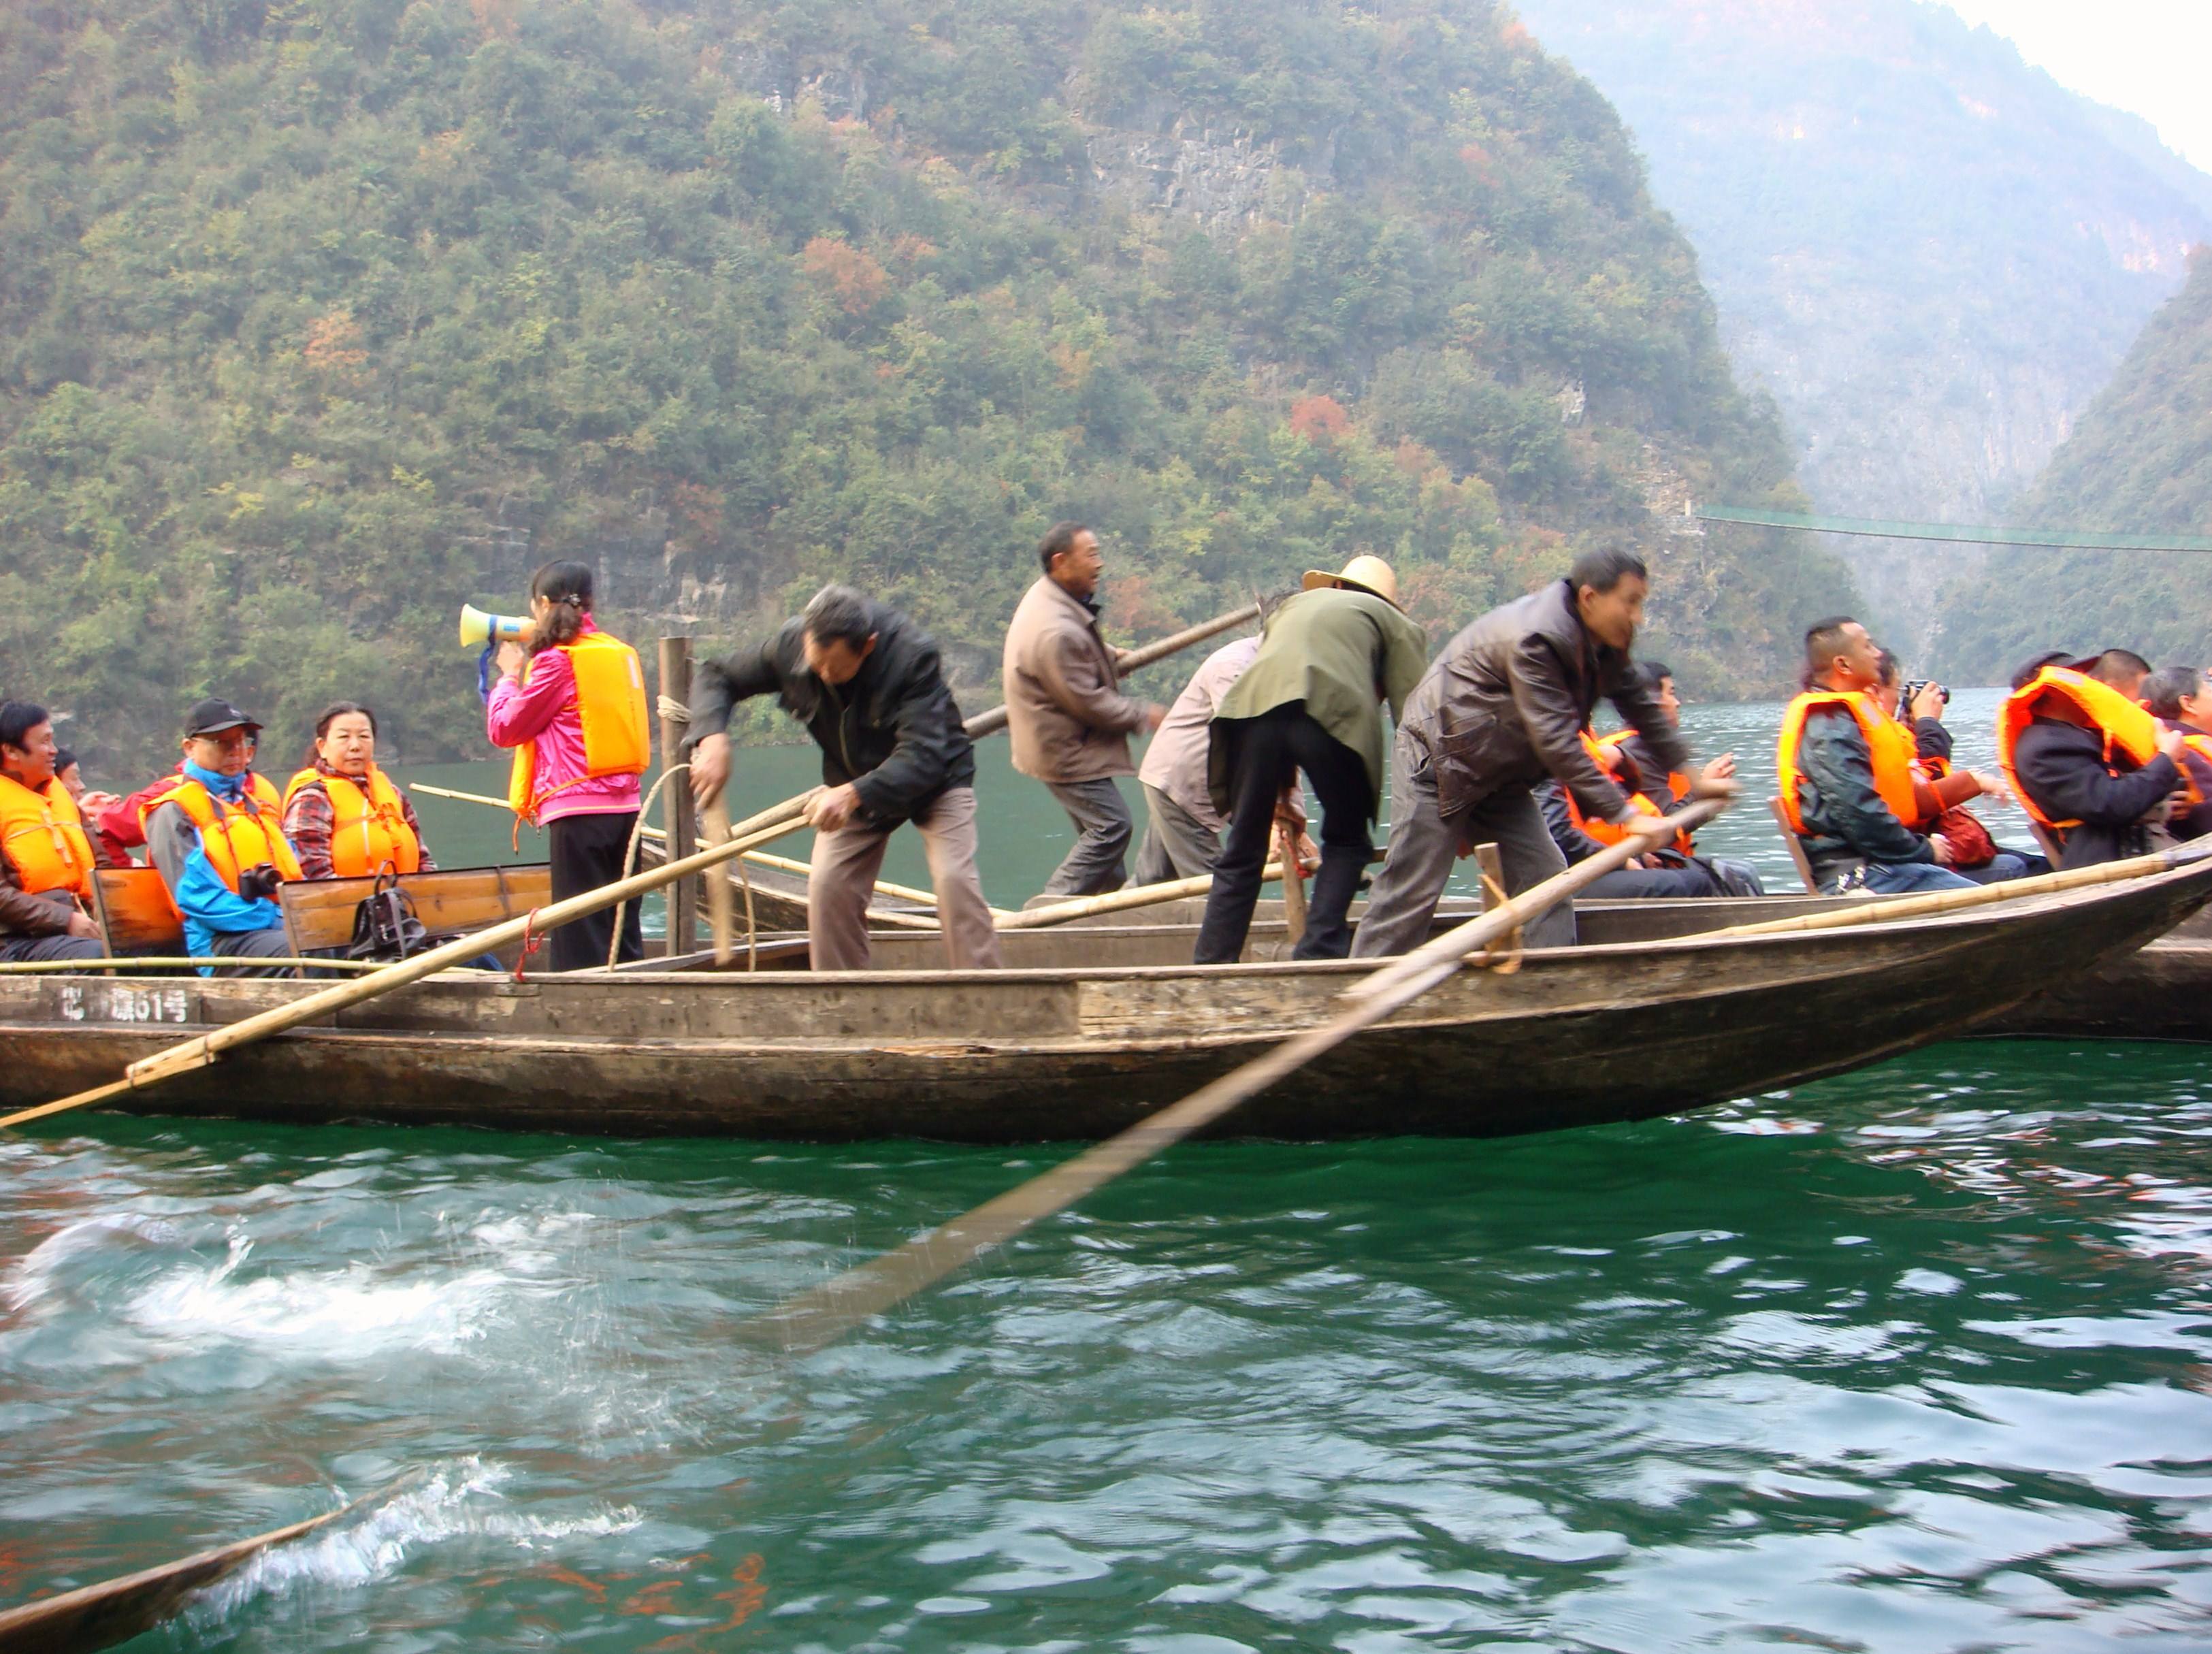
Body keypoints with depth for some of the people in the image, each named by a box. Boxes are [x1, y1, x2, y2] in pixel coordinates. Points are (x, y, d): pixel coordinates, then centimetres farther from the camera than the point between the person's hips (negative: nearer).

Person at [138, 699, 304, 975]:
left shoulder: (262, 794, 25)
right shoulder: (173, 809, 3)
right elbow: (197, 897, -8)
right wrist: (275, 917, -14)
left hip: (288, 926, 7)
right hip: (222, 942, -7)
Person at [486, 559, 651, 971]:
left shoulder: (556, 661, -8)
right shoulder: (621, 652, 12)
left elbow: (504, 729, -2)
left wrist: (510, 674, 14)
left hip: (578, 811, -7)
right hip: (625, 807, 7)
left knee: (580, 942, -4)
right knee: (624, 935, 11)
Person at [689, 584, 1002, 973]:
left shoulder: (914, 653, -33)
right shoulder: (790, 646, -20)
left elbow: (923, 756, -38)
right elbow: (717, 677, -5)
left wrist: (855, 794, -50)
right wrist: (712, 739, -25)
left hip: (936, 779, -4)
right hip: (851, 785, 4)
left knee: (953, 877, -22)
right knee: (828, 884, -10)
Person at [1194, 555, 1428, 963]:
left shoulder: (1294, 604, 40)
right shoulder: (1396, 623, 28)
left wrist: (1279, 791, 38)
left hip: (1252, 706, 3)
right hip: (1337, 714, -3)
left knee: (1241, 854, 10)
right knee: (1345, 844, 18)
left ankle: (1209, 971, 5)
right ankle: (1319, 952, 5)